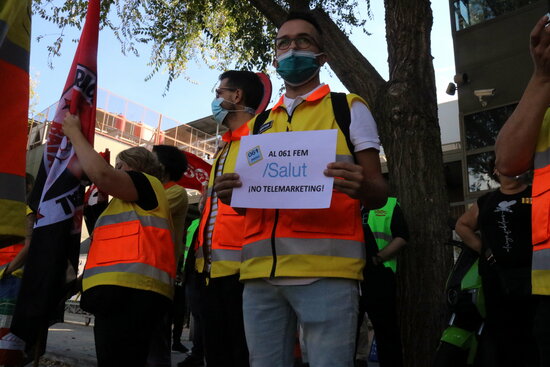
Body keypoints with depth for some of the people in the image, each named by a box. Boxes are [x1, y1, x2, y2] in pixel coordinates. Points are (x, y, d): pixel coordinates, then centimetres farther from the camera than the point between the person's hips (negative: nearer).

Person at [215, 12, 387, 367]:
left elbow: (379, 195, 2)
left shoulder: (349, 109, 7)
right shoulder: (259, 123, 19)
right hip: (260, 270, 4)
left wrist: (361, 186, -21)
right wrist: (232, 194, -2)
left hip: (326, 269, -4)